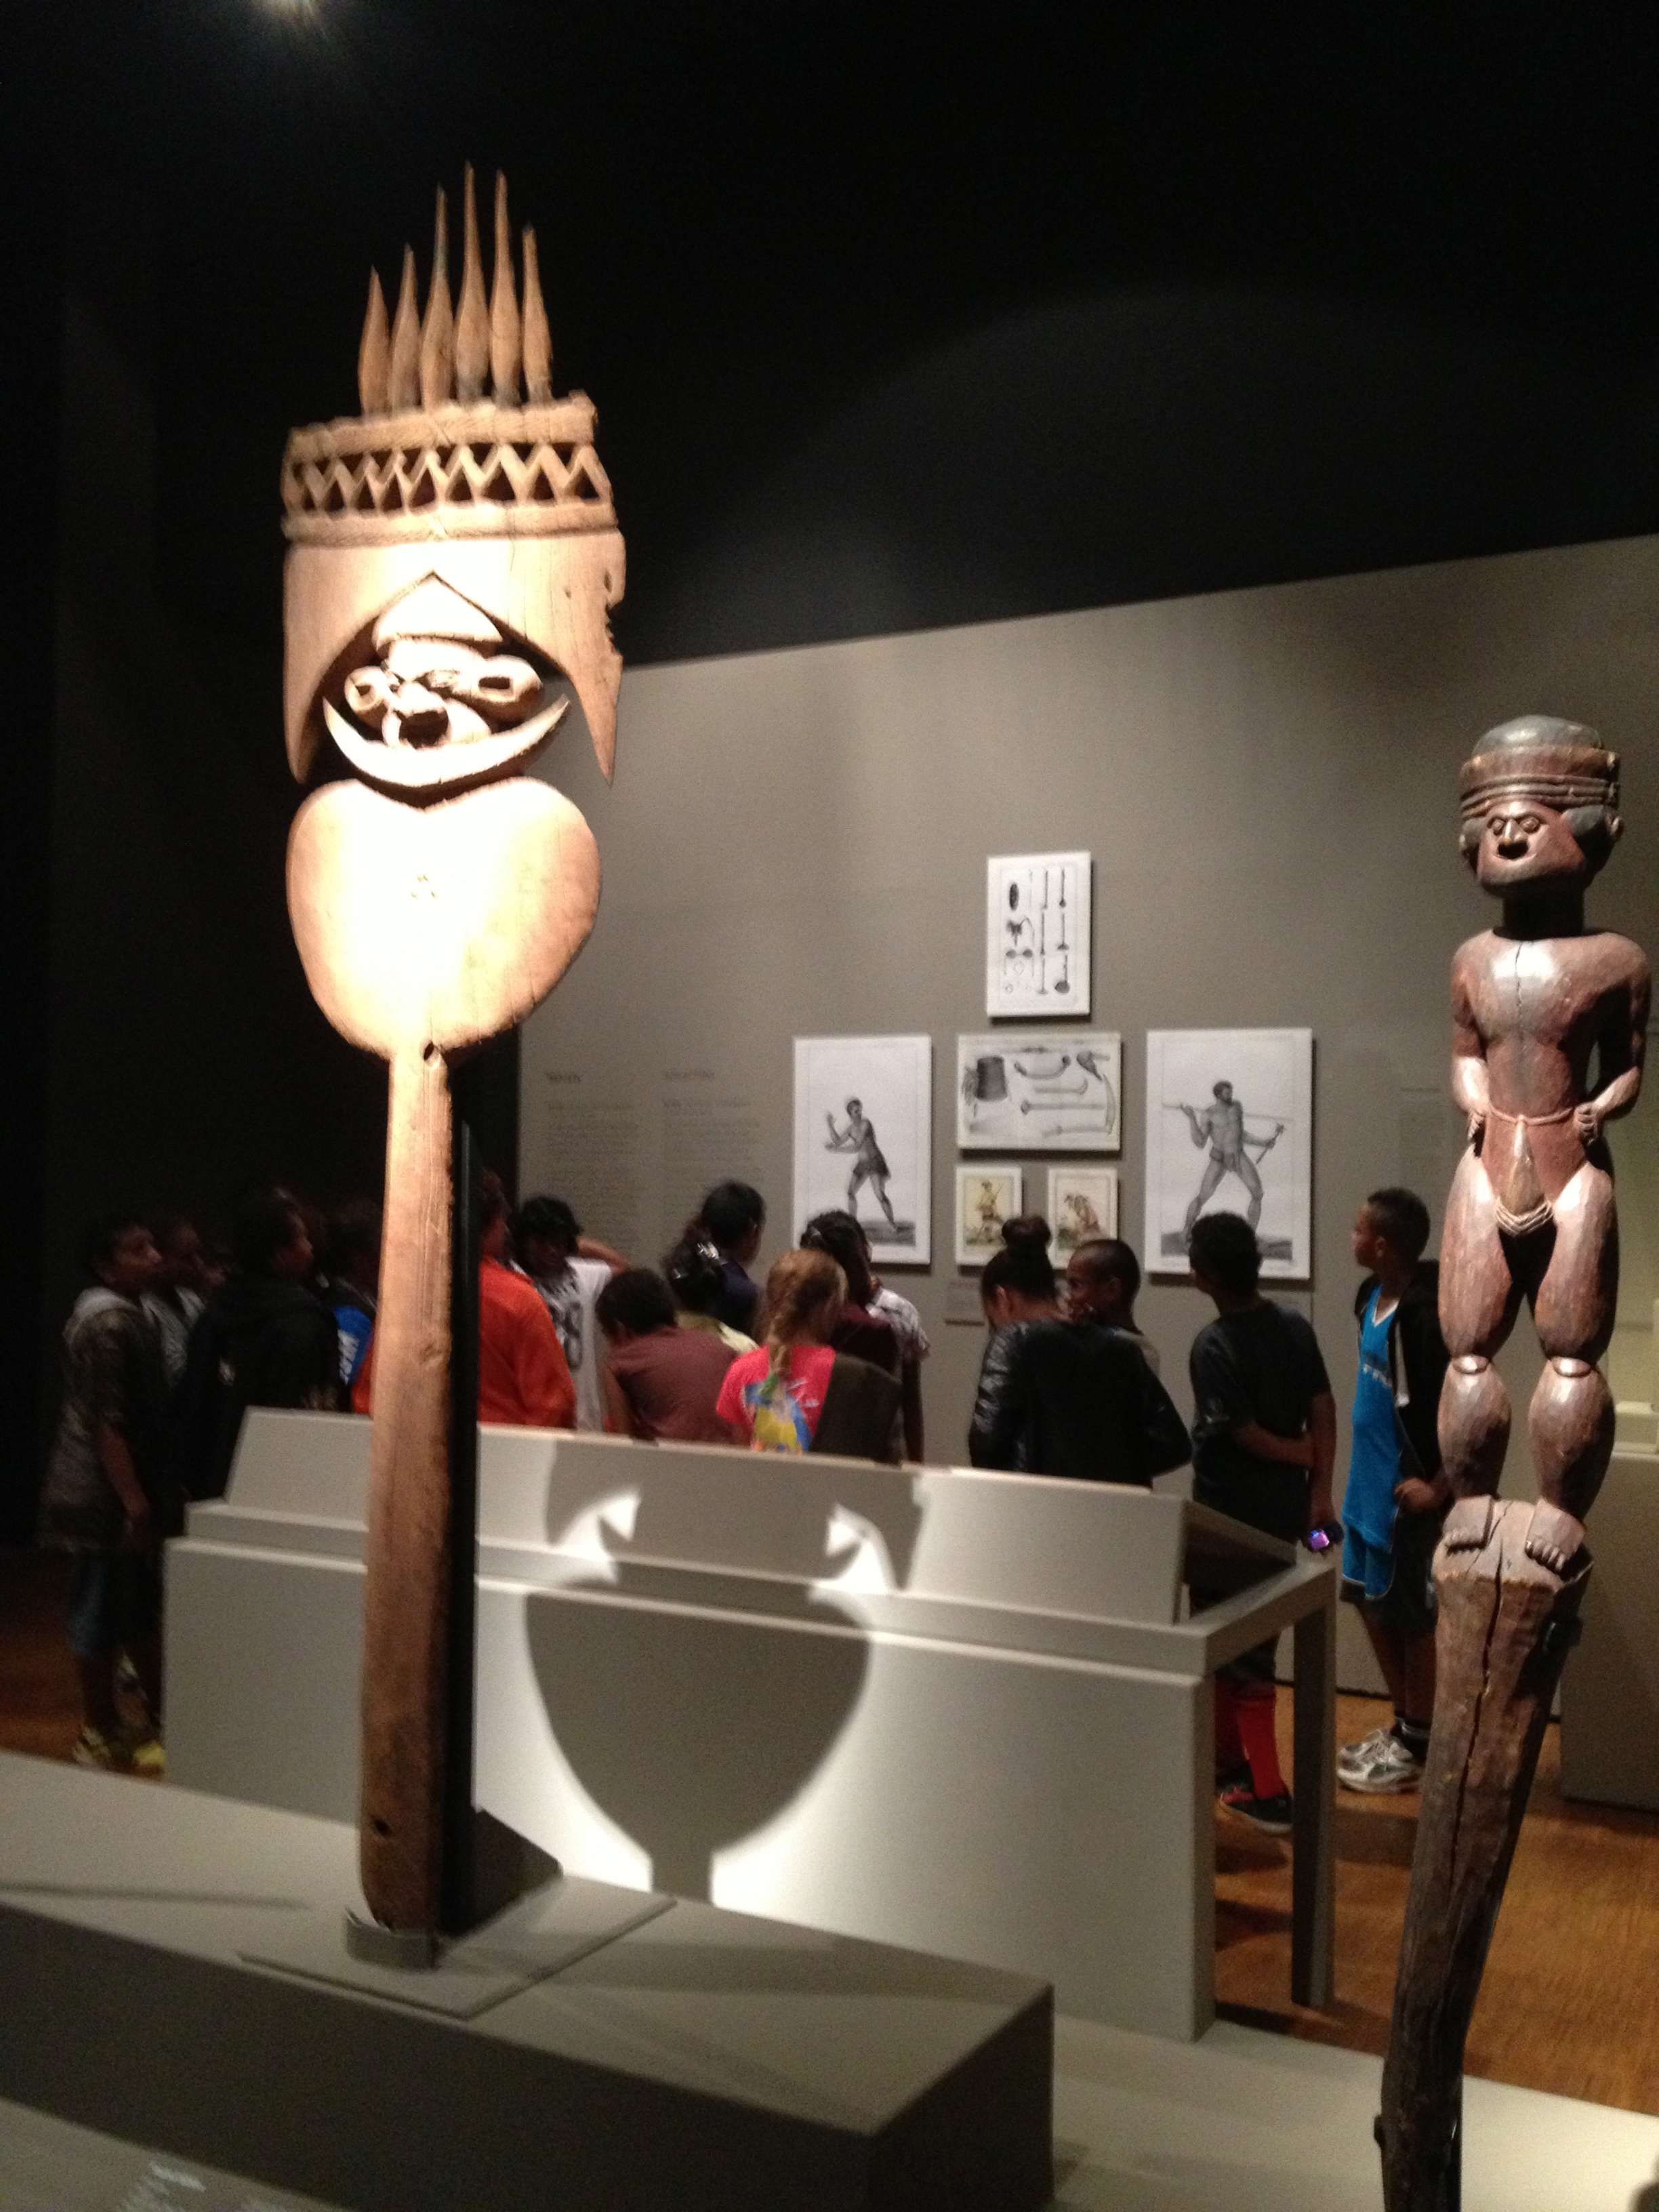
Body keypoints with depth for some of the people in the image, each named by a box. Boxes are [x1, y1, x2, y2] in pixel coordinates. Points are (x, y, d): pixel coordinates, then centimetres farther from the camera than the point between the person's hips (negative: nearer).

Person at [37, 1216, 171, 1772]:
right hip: (104, 1495, -10)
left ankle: (157, 1720, 25)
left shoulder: (125, 1313, 14)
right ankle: (99, 1736, 11)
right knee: (104, 1607, 0)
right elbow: (106, 1422, -23)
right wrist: (133, 1500, -24)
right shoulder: (109, 1323, -18)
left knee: (137, 1605, 15)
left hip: (112, 1490, 10)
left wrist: (147, 1494, 22)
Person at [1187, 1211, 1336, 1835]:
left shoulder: (1212, 1345, -18)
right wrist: (1321, 1490, -2)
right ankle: (1229, 1759, 31)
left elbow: (1244, 1433, -19)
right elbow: (1322, 1409, -2)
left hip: (1229, 1517, -7)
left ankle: (1266, 1790, 4)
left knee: (1232, 1650, 3)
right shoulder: (1296, 1328, 1)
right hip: (1284, 1511, 7)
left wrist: (1297, 1454, -2)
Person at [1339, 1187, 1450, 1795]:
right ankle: (1403, 1727, 32)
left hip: (1409, 1488, -9)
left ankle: (1417, 1749, 20)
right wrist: (1364, 1471, 16)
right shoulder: (1373, 1295, 3)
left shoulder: (1426, 1314, -24)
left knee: (1412, 1615, 4)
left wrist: (1440, 1488, -20)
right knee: (1372, 1601, 17)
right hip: (1371, 1481, 9)